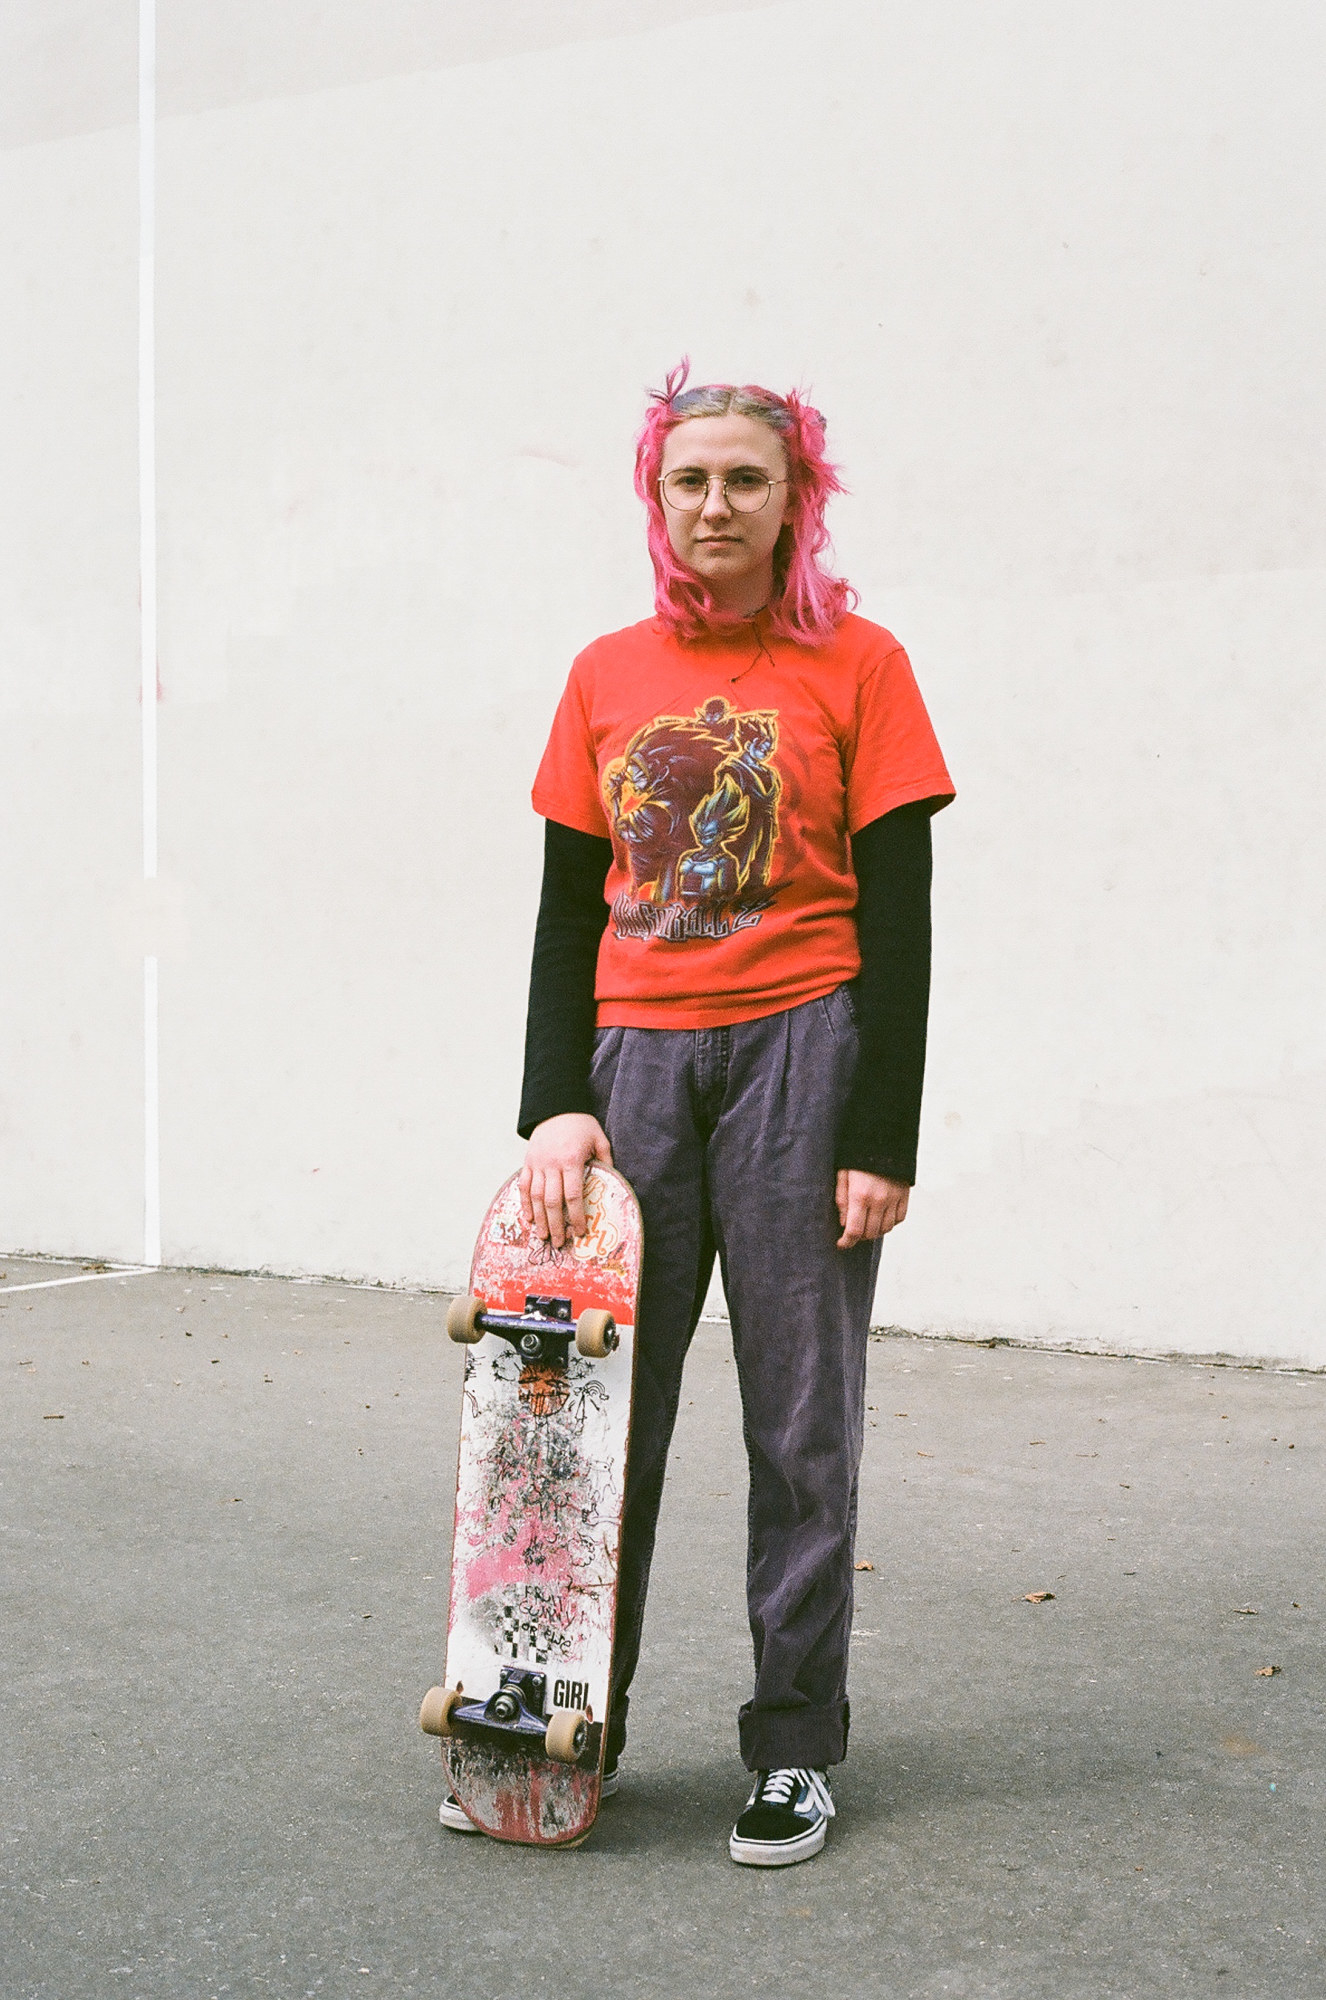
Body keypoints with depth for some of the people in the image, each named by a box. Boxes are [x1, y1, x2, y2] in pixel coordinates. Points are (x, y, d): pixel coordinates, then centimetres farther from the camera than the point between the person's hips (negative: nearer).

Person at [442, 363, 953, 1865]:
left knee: (800, 1419, 2)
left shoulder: (857, 666, 1)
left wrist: (882, 1138, -8)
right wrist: (555, 1106, -2)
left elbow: (897, 921, -2)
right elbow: (567, 912, 10)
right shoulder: (606, 678, 11)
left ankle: (794, 1751, 15)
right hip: (635, 1061, 3)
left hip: (799, 1056, -3)